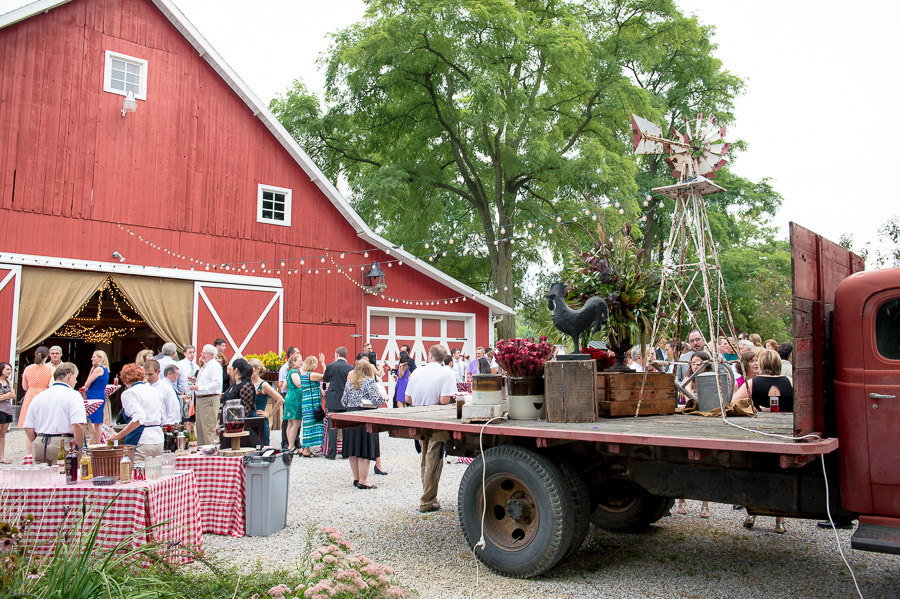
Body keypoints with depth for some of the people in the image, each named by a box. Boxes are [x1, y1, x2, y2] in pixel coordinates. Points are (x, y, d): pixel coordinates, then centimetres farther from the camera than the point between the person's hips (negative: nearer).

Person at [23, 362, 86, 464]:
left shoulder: (38, 397, 13)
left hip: (40, 446, 6)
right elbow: (77, 425, -17)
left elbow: (28, 428, 12)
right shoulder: (73, 395, -6)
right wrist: (80, 448, -8)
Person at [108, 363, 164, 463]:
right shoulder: (154, 391, 16)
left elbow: (139, 418, -19)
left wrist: (119, 436, -16)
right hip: (159, 441, 7)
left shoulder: (128, 393, -3)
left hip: (142, 443, -7)